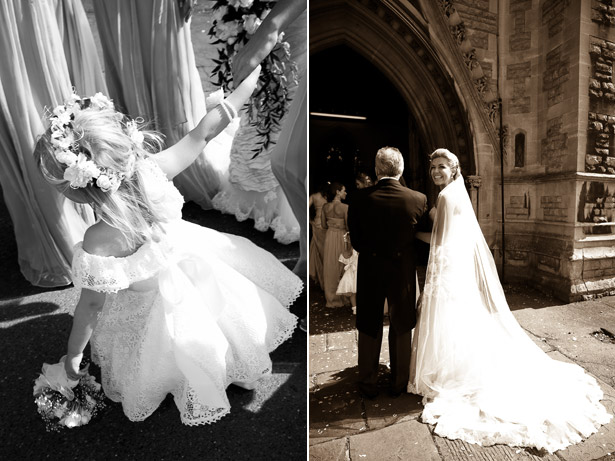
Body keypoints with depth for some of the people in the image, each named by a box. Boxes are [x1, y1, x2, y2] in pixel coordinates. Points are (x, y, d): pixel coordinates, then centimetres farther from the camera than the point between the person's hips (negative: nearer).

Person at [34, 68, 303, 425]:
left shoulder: (99, 243, -36)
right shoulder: (153, 171, -29)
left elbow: (91, 306, -21)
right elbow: (203, 134, -19)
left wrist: (73, 353, 0)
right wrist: (249, 82, -6)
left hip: (155, 308, -5)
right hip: (188, 258, 5)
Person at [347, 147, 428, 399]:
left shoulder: (360, 198, -14)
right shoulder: (418, 199, -12)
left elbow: (355, 239, -5)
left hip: (369, 270, 0)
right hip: (403, 270, 1)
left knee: (369, 327, 16)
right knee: (401, 327, 19)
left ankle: (368, 384, 31)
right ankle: (399, 383, 35)